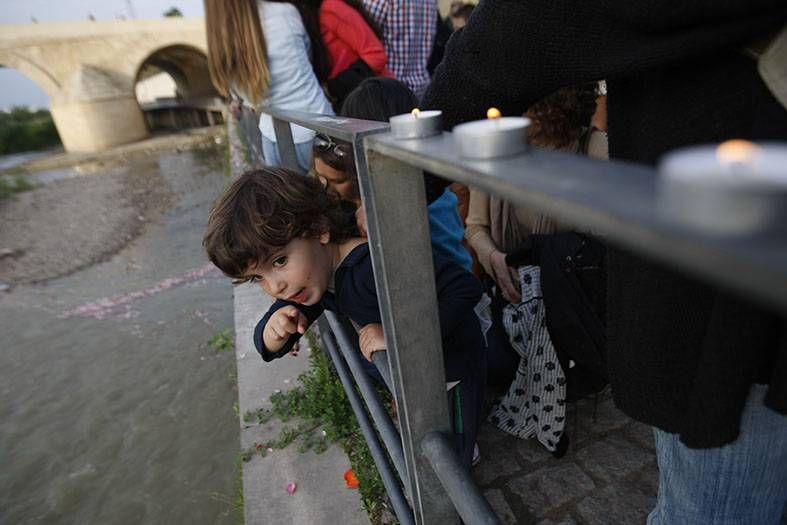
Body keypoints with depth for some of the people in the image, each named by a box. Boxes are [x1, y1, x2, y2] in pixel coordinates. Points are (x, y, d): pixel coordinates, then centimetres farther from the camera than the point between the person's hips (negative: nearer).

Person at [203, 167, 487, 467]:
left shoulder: (374, 266, -40)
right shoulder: (308, 275, -10)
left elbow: (466, 288, -42)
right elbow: (268, 349, -3)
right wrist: (273, 332, -27)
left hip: (452, 369, -7)